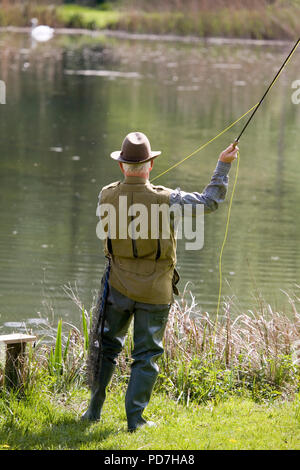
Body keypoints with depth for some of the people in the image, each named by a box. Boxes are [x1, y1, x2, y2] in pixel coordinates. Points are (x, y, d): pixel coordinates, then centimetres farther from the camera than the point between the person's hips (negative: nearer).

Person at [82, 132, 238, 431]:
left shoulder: (107, 197, -11)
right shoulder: (163, 200, -20)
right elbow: (210, 201, -10)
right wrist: (224, 165, -1)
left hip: (119, 287, 2)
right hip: (155, 293, -2)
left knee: (106, 346, 20)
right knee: (147, 356, 8)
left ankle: (95, 408, 23)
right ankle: (135, 418, 7)